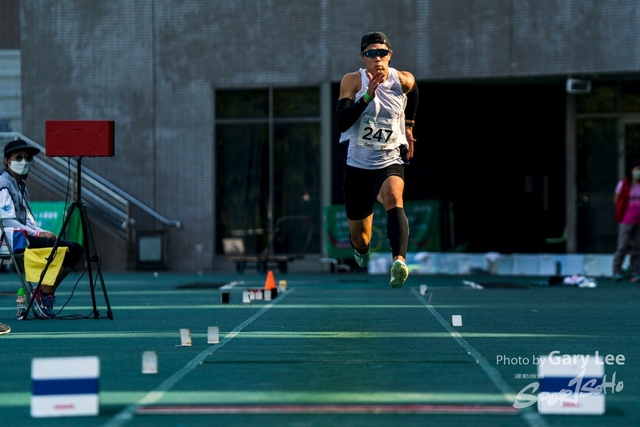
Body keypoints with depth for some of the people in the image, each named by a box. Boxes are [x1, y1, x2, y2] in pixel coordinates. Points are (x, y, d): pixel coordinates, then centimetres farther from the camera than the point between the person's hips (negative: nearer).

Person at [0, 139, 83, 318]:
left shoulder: (21, 184, 20)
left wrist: (43, 232, 3)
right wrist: (38, 233, -18)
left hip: (24, 236, 10)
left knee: (75, 249, 1)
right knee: (67, 249, -22)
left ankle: (45, 292, 1)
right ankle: (44, 293, -12)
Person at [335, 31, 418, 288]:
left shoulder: (404, 81, -4)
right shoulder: (353, 81, -9)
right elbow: (341, 122, -21)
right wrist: (368, 96, -29)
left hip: (390, 163, -1)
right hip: (357, 164, 1)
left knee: (393, 197, -37)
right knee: (359, 238, 12)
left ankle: (399, 261, -56)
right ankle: (362, 249, 52)